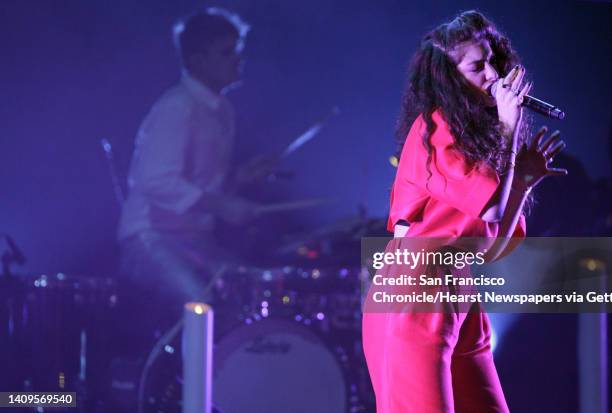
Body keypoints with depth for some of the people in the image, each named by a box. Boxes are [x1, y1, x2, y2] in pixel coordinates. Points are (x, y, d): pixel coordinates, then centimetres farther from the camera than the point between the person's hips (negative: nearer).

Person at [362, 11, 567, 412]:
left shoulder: (477, 139, 16)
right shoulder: (433, 129, -8)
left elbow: (490, 250, 13)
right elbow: (492, 207, -16)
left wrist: (524, 179, 4)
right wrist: (508, 130, -7)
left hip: (462, 310, 9)